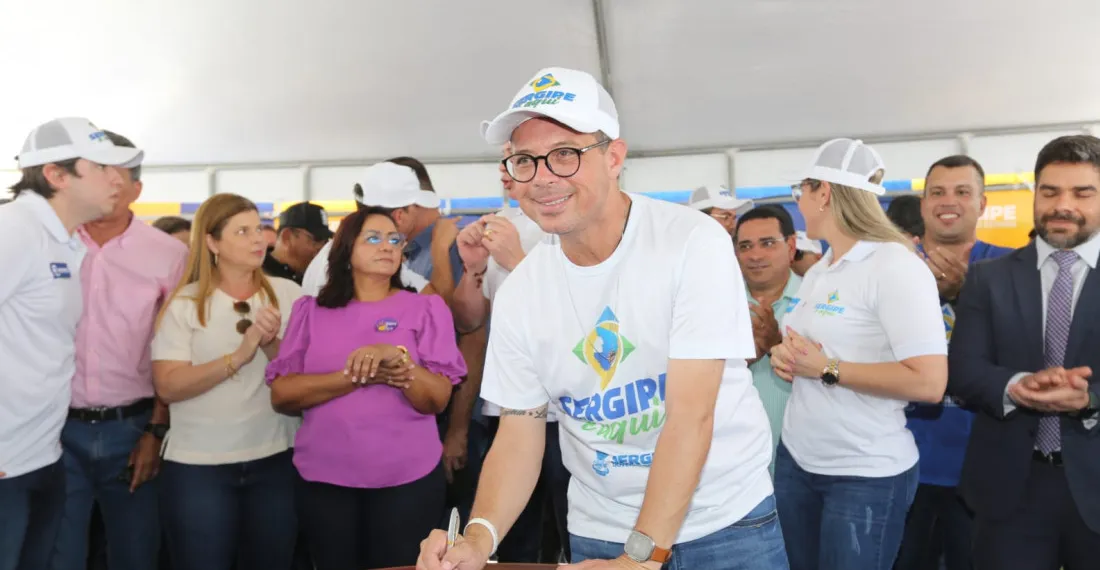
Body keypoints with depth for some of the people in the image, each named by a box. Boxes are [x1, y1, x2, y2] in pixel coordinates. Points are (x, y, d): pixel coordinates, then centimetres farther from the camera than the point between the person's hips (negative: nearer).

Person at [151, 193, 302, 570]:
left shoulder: (287, 293, 3)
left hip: (275, 459, 2)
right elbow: (168, 386, -12)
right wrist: (239, 355, -22)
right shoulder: (184, 303, -3)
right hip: (198, 465, -2)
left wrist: (272, 345, -17)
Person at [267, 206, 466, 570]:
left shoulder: (425, 308, 2)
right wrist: (358, 377, -15)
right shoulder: (311, 310, 6)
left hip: (407, 478, -1)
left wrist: (397, 357, -22)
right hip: (324, 479, 2)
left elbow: (436, 400, -5)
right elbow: (281, 395, -3)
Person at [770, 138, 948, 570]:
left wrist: (827, 369, -20)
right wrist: (784, 357, -1)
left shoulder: (896, 266, -16)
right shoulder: (816, 272, 10)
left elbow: (929, 383, -24)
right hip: (796, 458, 7)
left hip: (866, 473, -7)